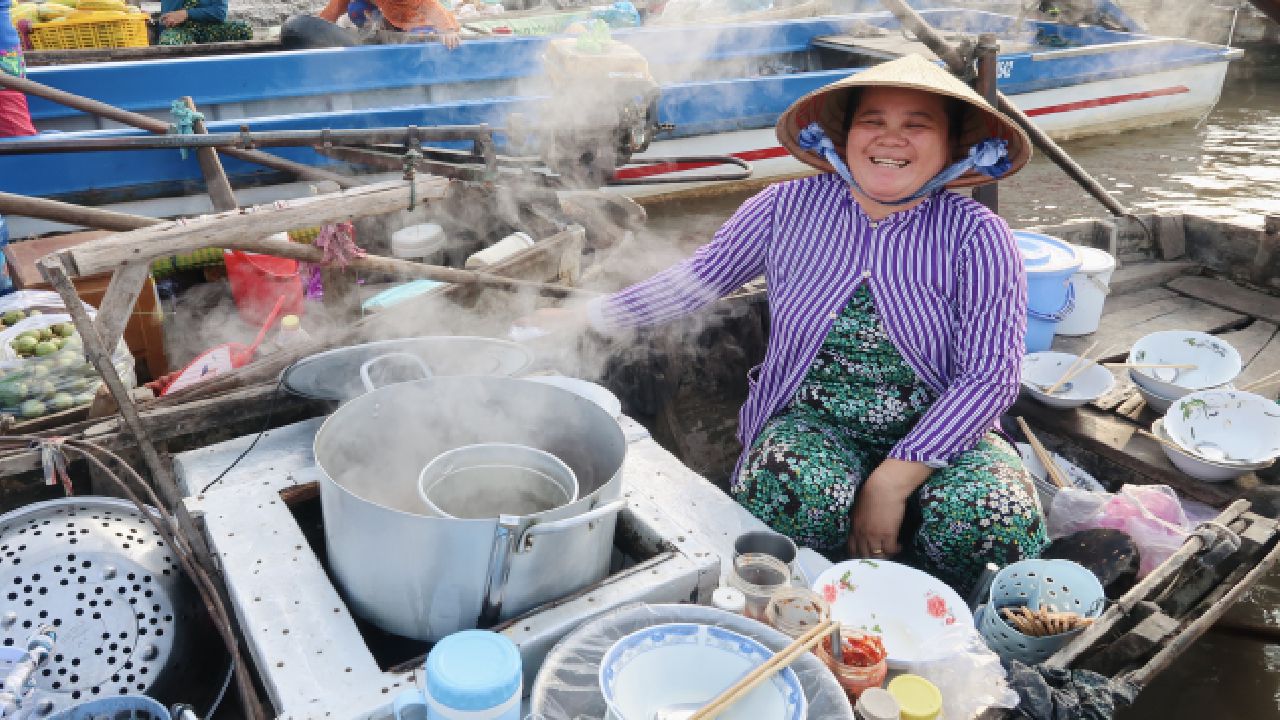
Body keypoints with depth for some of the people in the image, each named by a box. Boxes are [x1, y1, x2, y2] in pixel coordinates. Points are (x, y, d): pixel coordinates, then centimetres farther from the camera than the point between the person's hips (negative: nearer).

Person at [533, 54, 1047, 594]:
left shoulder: (977, 238, -8)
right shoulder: (790, 207, -3)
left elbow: (990, 375, -13)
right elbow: (698, 279, 8)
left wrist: (893, 480, -23)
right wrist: (584, 317, 7)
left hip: (939, 431, 0)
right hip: (814, 420, 0)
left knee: (997, 521, -30)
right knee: (792, 493, -34)